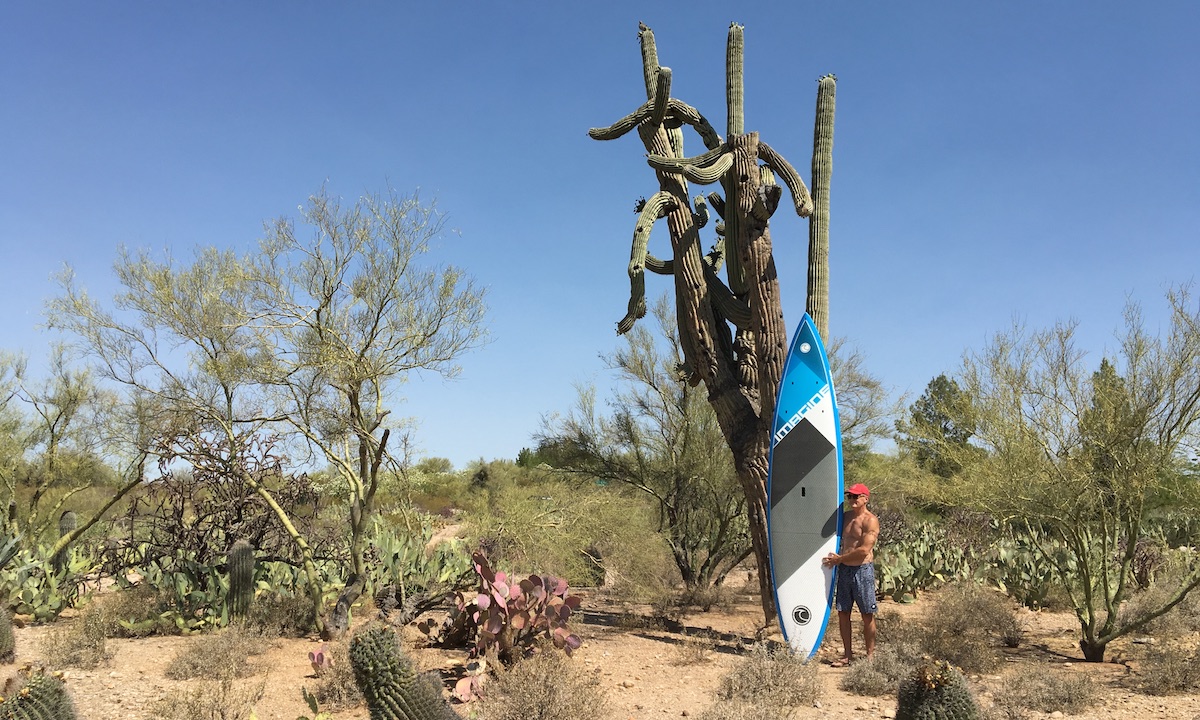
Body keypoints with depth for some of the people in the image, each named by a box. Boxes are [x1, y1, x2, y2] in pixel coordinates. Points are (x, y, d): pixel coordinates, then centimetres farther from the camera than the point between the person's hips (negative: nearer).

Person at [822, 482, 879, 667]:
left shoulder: (870, 521, -10)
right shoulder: (845, 516, 11)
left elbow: (864, 550, -17)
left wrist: (840, 559, -11)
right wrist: (838, 561, 7)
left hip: (863, 570, -7)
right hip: (844, 569, 7)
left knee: (867, 615, 1)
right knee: (842, 613, 7)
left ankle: (870, 655, 9)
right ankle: (848, 655, 16)